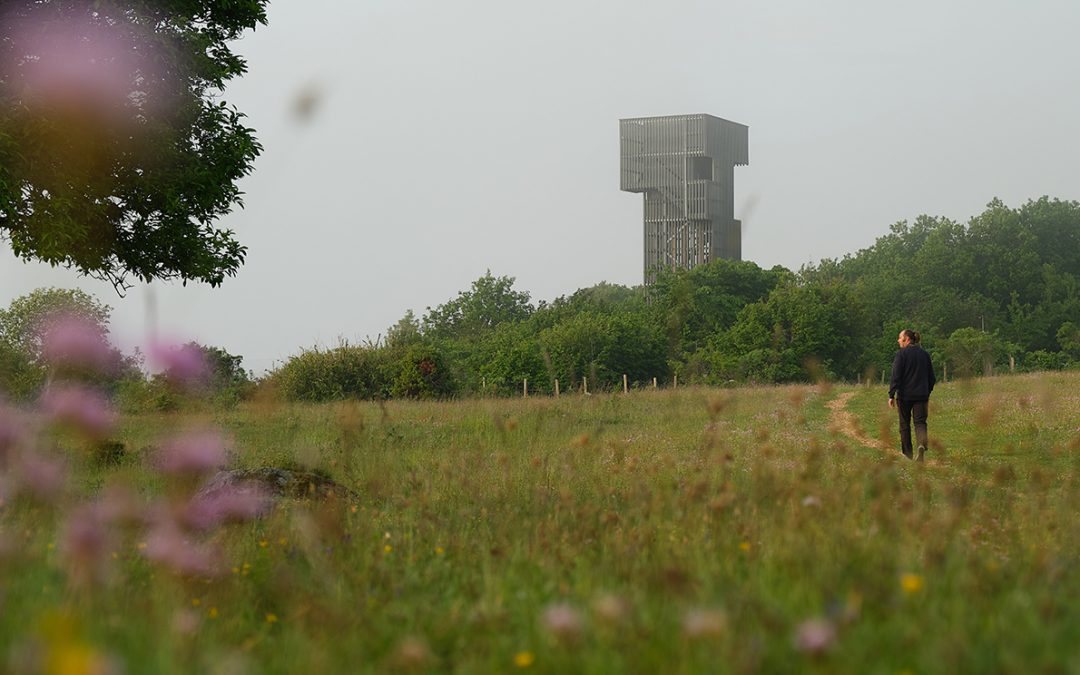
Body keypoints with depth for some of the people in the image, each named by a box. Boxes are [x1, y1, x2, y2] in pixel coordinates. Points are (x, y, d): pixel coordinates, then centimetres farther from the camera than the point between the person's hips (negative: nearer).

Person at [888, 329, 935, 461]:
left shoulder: (902, 354, -8)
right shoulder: (924, 354, 8)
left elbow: (896, 376, -13)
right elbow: (931, 377, 13)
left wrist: (891, 395, -12)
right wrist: (928, 393, 22)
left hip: (905, 395, -3)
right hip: (921, 395, 3)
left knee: (905, 423, 9)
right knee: (920, 422, 3)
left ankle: (907, 453, 16)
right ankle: (922, 444, -26)